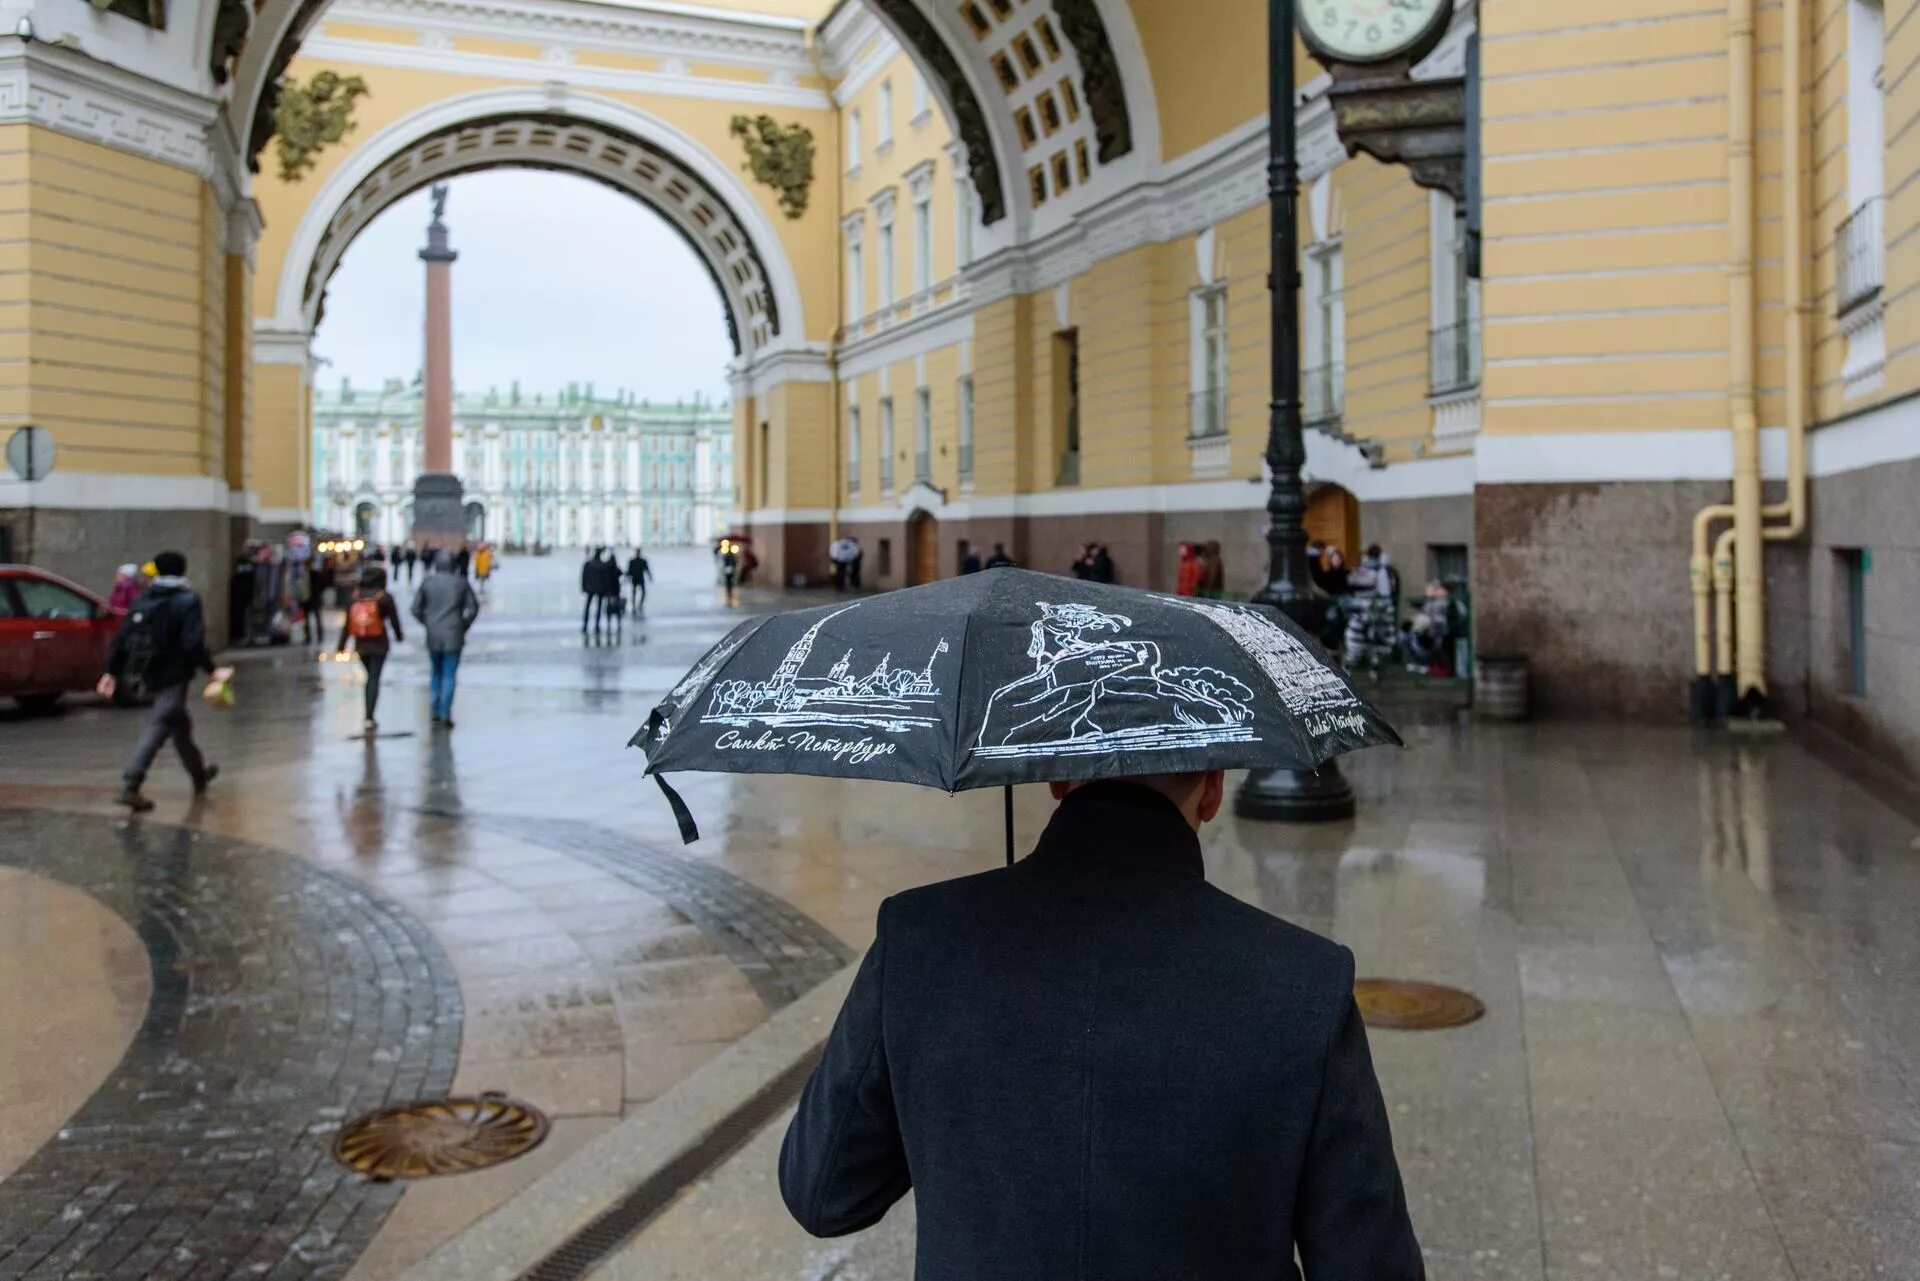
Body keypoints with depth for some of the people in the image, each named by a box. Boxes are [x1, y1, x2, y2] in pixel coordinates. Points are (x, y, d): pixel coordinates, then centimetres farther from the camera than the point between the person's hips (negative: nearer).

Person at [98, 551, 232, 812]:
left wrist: (112, 672, 14)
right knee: (158, 727, -9)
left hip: (151, 674, 7)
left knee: (180, 723, 22)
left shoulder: (142, 601, 9)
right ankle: (130, 786, -19)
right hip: (174, 675, -7)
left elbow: (122, 639, 9)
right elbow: (193, 642, -19)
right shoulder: (187, 601, -10)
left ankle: (199, 773, 38)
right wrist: (212, 670, -16)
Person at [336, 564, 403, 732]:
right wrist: (399, 636, 15)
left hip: (360, 645, 4)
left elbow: (347, 623, 3)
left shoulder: (354, 597, 3)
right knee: (374, 679, -2)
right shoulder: (384, 598, -8)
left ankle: (369, 716, 21)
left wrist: (341, 646, 5)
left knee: (370, 677, 19)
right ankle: (369, 717, -9)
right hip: (379, 645, -4)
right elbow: (394, 619, -4)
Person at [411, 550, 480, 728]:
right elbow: (473, 607, -2)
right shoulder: (461, 583, -3)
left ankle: (436, 711, 18)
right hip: (454, 636, -2)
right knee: (449, 675, 1)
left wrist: (428, 624, 13)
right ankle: (445, 713, -6)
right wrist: (464, 626, 9)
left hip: (433, 636, 2)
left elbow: (416, 609, -1)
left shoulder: (427, 583, -1)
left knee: (437, 673, 17)